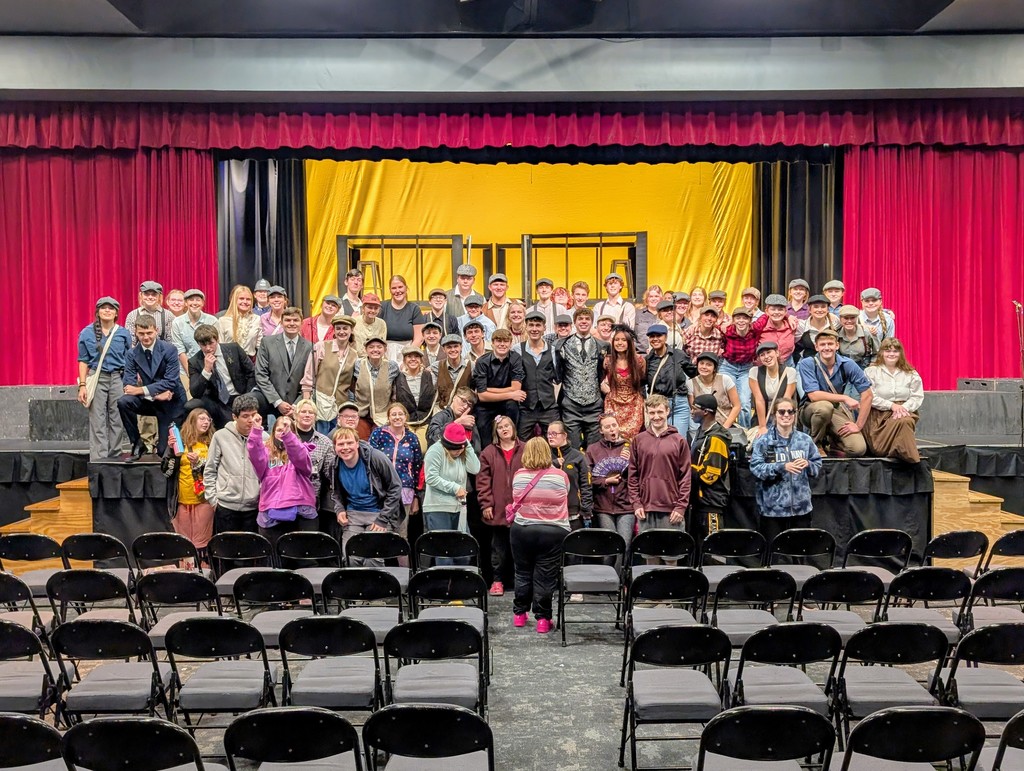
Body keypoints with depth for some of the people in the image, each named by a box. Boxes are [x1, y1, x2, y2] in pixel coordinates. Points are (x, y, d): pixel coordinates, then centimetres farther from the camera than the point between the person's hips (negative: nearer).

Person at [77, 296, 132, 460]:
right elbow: (83, 361, 5)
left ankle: (115, 457, 10)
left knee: (117, 420, 2)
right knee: (97, 422, -4)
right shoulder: (87, 333, 6)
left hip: (118, 379, 1)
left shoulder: (124, 334, 7)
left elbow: (129, 361, 9)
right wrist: (82, 385, -2)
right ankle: (98, 459, -2)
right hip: (97, 379, -1)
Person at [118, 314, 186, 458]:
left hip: (171, 402, -3)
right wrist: (155, 394, -25)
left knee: (165, 451, -4)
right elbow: (129, 384, -11)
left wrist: (141, 390, -27)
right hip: (150, 401, 3)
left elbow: (171, 382, -20)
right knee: (123, 402, -28)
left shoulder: (169, 350, -13)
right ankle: (137, 443, -9)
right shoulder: (132, 354, -3)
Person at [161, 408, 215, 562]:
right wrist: (170, 450, -13)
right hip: (182, 500, 1)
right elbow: (166, 470, 0)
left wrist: (198, 463, -16)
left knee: (202, 543, 0)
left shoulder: (211, 443, 3)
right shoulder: (180, 442, 3)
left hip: (203, 499, -1)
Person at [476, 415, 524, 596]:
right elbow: (483, 480, 0)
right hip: (498, 509, 0)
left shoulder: (525, 451, 4)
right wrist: (486, 504, -6)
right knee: (498, 547, 8)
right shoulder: (489, 452, 3)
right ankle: (497, 580, 18)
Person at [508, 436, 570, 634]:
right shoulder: (560, 476, -4)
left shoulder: (518, 475, -1)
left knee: (523, 573, 15)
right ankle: (542, 618, 7)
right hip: (554, 532, -1)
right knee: (545, 577, 4)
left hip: (522, 530, 2)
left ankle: (519, 613, 25)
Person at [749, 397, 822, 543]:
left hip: (801, 506, 3)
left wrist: (807, 464, -14)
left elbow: (818, 466, 9)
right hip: (772, 507, -3)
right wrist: (782, 467, -22)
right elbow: (755, 467, -11)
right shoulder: (764, 441, -3)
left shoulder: (805, 440, 7)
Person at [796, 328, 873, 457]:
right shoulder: (807, 364, -15)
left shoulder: (847, 364, -8)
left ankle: (831, 437, 14)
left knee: (858, 449, -20)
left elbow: (867, 394, -7)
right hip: (812, 409, -2)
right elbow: (814, 395, -24)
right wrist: (845, 398, -28)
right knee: (825, 406, -39)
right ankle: (816, 443, -9)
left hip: (837, 410, 2)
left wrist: (859, 425, -12)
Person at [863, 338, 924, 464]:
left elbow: (917, 397, 5)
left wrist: (904, 407, -16)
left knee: (905, 422, -39)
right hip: (879, 414, -2)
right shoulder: (871, 372, 6)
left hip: (904, 412, 2)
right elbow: (870, 397, -6)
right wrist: (891, 405, -16)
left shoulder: (911, 373, 14)